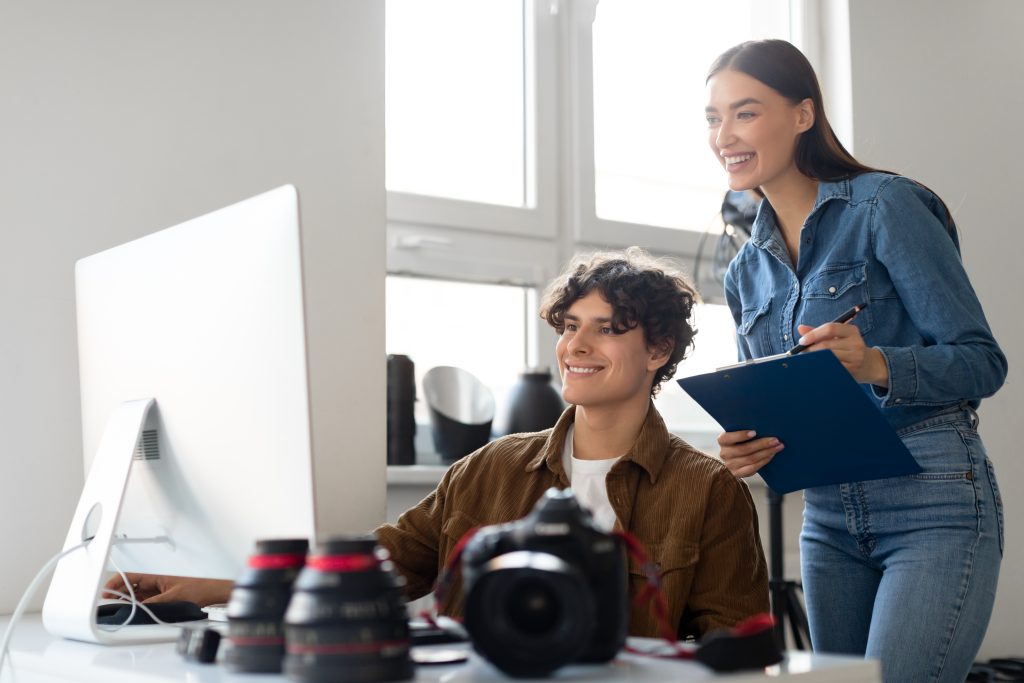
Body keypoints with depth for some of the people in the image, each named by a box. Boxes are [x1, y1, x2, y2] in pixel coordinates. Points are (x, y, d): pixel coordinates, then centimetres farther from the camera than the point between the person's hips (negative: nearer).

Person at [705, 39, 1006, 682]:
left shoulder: (885, 207, -7)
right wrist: (744, 448, -5)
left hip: (934, 504, -6)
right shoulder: (746, 272, 12)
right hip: (828, 519, 7)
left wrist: (876, 364, -27)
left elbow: (983, 361, -9)